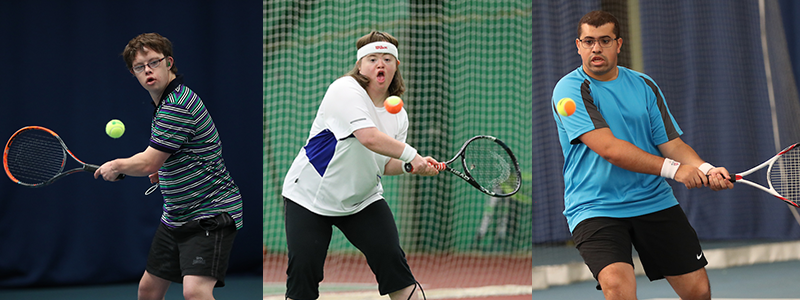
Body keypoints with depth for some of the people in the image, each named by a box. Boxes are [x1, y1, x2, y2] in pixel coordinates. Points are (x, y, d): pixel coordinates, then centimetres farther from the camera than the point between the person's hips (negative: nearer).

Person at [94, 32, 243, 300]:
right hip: (175, 216, 10)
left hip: (210, 216, -10)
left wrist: (116, 166, -2)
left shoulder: (177, 105, -21)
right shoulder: (165, 103, 12)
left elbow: (147, 164, -20)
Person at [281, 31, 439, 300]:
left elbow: (383, 164, 7)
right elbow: (369, 137, -31)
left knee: (391, 258, -10)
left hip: (363, 200, 5)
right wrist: (410, 154, -28)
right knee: (303, 270, -11)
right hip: (309, 196, -5)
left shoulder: (398, 115, 4)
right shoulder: (345, 91, -19)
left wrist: (412, 166, -12)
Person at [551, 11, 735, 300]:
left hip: (654, 201, 5)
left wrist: (706, 169, -15)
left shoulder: (644, 86, 10)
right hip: (594, 208, -5)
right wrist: (672, 168, -23)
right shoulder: (569, 89, -7)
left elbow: (672, 143, 7)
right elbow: (608, 148, -17)